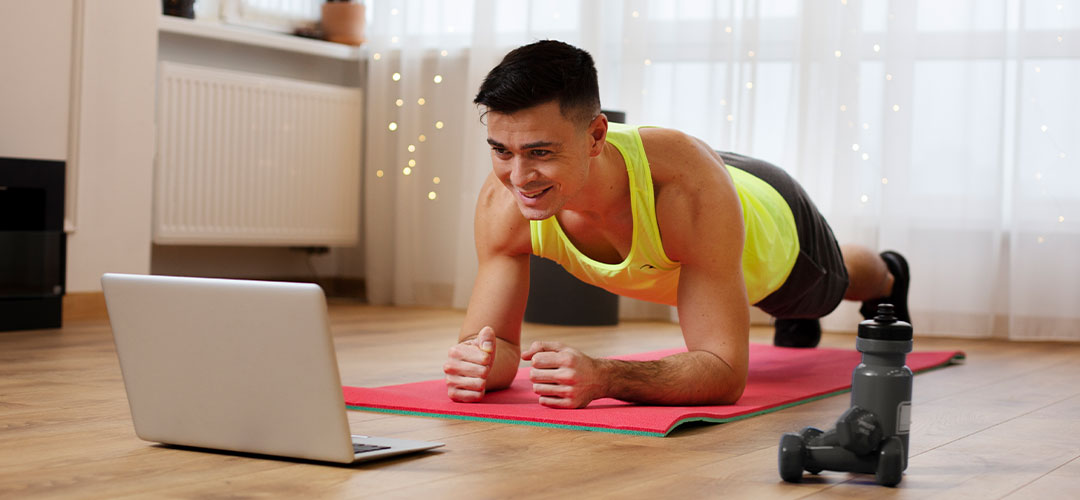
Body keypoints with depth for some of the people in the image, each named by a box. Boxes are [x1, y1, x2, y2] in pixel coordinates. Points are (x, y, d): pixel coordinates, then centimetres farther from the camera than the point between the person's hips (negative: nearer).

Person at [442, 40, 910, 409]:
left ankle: (888, 277, 72)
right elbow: (496, 340, -32)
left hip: (772, 224, -2)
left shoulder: (690, 183, -53)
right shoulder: (502, 201, -41)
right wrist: (477, 361, -57)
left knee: (833, 282, 35)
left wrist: (600, 378, -68)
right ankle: (796, 316, 73)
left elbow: (726, 371, -51)